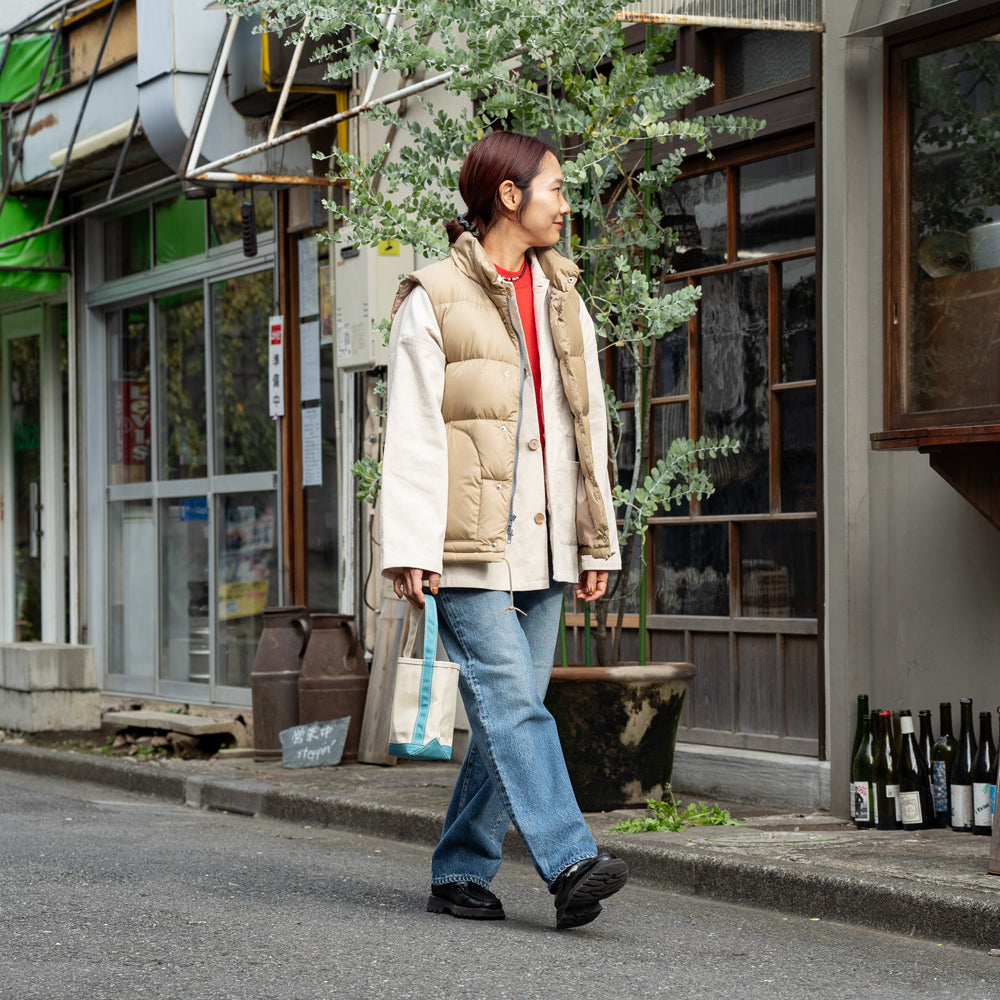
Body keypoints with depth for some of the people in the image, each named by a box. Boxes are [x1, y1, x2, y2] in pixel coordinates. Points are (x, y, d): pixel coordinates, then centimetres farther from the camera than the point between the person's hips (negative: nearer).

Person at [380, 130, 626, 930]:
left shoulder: (564, 300, 17)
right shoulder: (434, 300, -3)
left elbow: (588, 426, 19)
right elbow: (411, 434, -7)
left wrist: (598, 540, 15)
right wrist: (408, 546, -14)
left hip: (542, 549, 7)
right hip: (469, 548, -6)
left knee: (512, 713, 6)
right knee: (511, 703, -13)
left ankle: (462, 873, 14)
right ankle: (570, 863, -20)